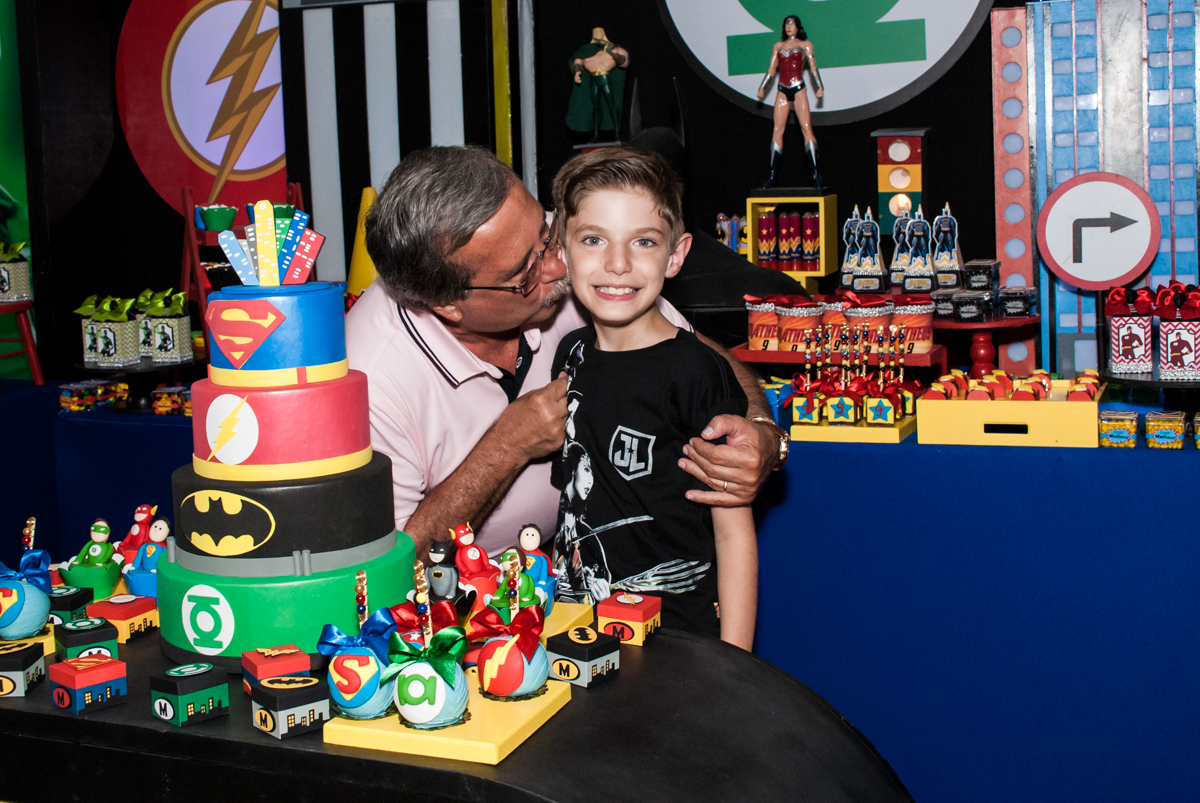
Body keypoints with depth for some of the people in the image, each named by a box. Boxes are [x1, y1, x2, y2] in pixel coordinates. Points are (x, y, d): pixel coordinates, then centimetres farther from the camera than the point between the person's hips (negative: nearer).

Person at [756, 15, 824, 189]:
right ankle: (773, 176, -3)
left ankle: (816, 175, -14)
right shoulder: (778, 46, 17)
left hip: (798, 89, -3)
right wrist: (762, 88, 3)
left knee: (806, 128, -11)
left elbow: (812, 67, 2)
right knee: (777, 130, -3)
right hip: (782, 91, 3)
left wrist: (820, 86, -9)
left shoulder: (805, 44, 9)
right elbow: (771, 69, 14)